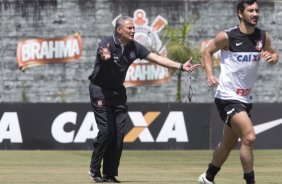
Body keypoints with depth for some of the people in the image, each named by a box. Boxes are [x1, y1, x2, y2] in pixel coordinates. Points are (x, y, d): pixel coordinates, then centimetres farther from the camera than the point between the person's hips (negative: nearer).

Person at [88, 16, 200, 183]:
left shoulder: (134, 47, -3)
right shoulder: (107, 44, -21)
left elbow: (156, 58, -3)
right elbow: (103, 52, -44)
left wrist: (180, 66, -11)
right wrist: (105, 55, -70)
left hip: (118, 92, 6)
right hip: (100, 90, -6)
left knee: (119, 133, 0)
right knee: (107, 130, -14)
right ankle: (95, 169, 2)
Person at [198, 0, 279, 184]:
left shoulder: (263, 37, 1)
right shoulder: (227, 37, -13)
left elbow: (274, 54, 18)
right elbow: (207, 51, 2)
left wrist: (272, 57, -6)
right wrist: (210, 75, -12)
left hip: (246, 98, 7)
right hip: (228, 97, -7)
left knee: (229, 144, 19)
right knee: (249, 137, -22)